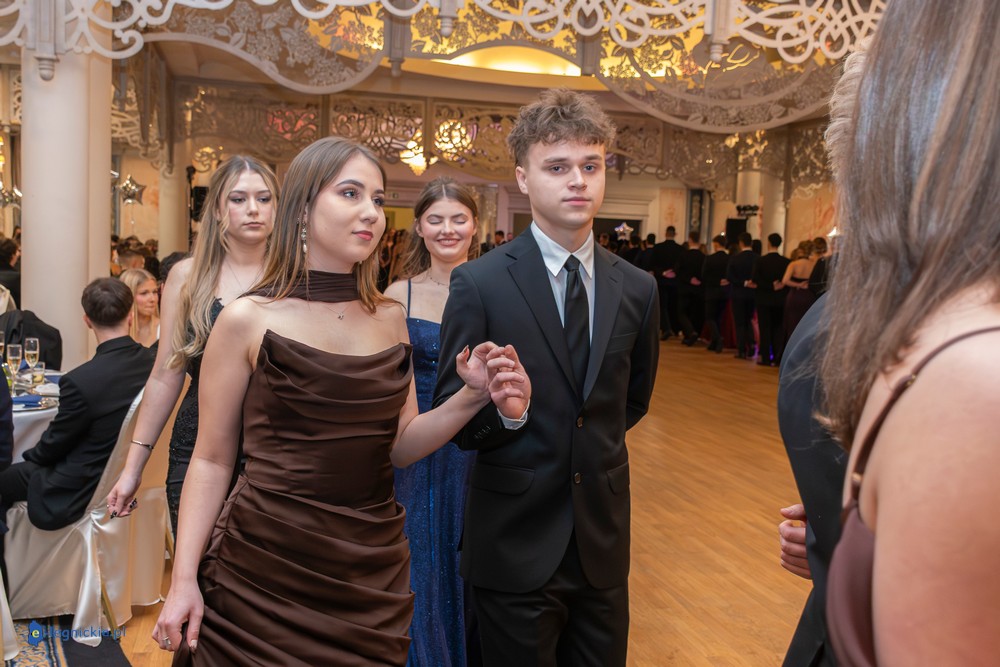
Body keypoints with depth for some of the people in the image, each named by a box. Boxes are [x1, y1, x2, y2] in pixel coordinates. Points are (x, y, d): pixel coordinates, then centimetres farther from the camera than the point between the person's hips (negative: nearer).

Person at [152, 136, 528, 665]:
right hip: (264, 569, -3)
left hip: (373, 571, 4)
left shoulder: (390, 319, 4)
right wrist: (184, 580, -9)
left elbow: (399, 445, 6)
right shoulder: (248, 320, -7)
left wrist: (472, 398, -10)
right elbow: (212, 460, -3)